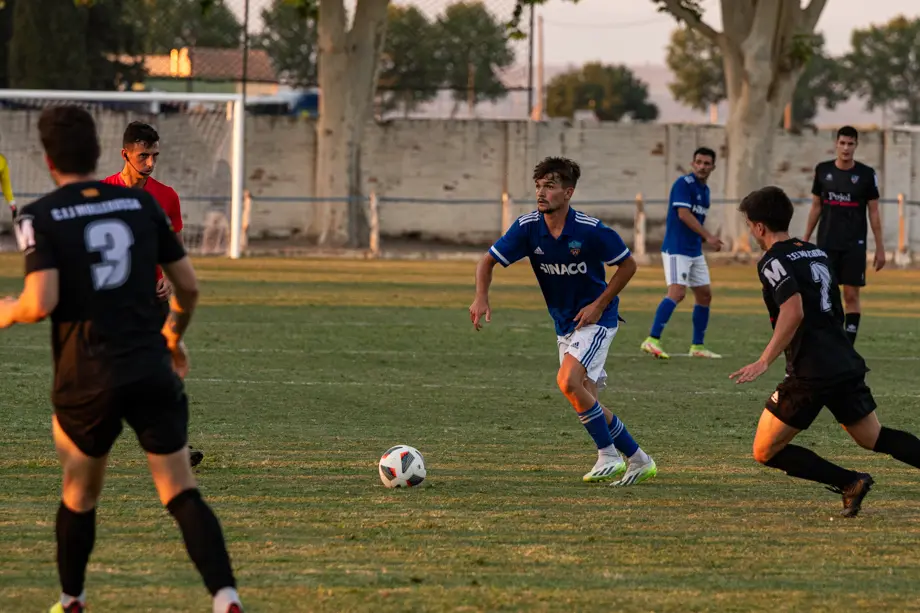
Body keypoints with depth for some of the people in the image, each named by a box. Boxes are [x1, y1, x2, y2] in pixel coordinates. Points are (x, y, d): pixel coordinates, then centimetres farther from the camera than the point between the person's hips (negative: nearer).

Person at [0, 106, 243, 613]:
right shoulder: (141, 203, 7)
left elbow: (42, 303, -15)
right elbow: (188, 286, 10)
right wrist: (174, 336, 29)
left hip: (86, 380, -2)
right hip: (153, 371, 2)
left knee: (79, 494, 20)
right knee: (182, 494, 1)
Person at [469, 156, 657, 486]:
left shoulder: (590, 230, -21)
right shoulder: (527, 227, -10)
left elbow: (628, 265, -8)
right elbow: (488, 261, -4)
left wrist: (599, 304, -14)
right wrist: (481, 297, -22)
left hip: (595, 319, -6)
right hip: (564, 324, 6)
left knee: (568, 381, -25)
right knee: (585, 400, 6)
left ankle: (608, 455, -10)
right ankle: (639, 461, 21)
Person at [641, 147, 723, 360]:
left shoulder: (705, 190, 15)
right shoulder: (684, 183, -12)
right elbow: (684, 214, -21)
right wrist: (708, 236, -24)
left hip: (695, 251, 9)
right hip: (676, 250, -9)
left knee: (705, 295, 10)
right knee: (677, 292, -21)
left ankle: (697, 346, 18)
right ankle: (652, 340, -24)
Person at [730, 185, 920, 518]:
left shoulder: (774, 261, -9)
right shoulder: (818, 253, 17)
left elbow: (793, 313, -24)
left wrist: (764, 361, -24)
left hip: (810, 374, -8)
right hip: (848, 364, 8)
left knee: (765, 451, 2)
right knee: (875, 437, 23)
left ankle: (849, 483, -7)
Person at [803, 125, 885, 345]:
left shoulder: (866, 174, -1)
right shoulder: (823, 170, 5)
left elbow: (874, 212, 2)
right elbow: (816, 207, 12)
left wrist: (880, 248, -1)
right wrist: (804, 241, 10)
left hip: (854, 245, -2)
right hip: (827, 244, 2)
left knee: (851, 295, -3)